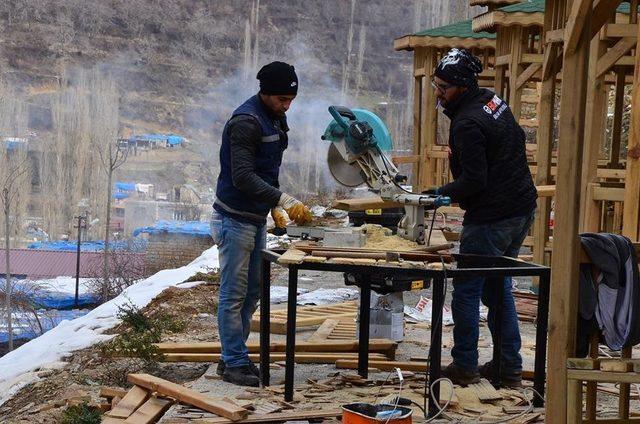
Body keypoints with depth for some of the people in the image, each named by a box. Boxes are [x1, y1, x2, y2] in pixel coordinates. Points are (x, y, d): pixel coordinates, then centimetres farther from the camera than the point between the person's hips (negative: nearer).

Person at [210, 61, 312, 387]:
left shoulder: (275, 119, 11)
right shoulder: (246, 121, -20)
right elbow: (242, 177, -27)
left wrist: (274, 207, 16)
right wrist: (283, 199, -31)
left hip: (256, 219, 10)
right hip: (235, 220, -10)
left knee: (252, 292, 14)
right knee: (234, 295, -2)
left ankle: (233, 356, 23)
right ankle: (234, 363, 6)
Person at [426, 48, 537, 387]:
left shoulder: (468, 124, -20)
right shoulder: (493, 100, 9)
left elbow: (474, 181, -22)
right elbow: (517, 138, 23)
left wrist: (441, 193, -7)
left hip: (491, 219, -10)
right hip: (523, 209, 10)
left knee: (467, 290, 2)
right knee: (498, 288, 17)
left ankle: (464, 367, 9)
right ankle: (510, 369, 21)